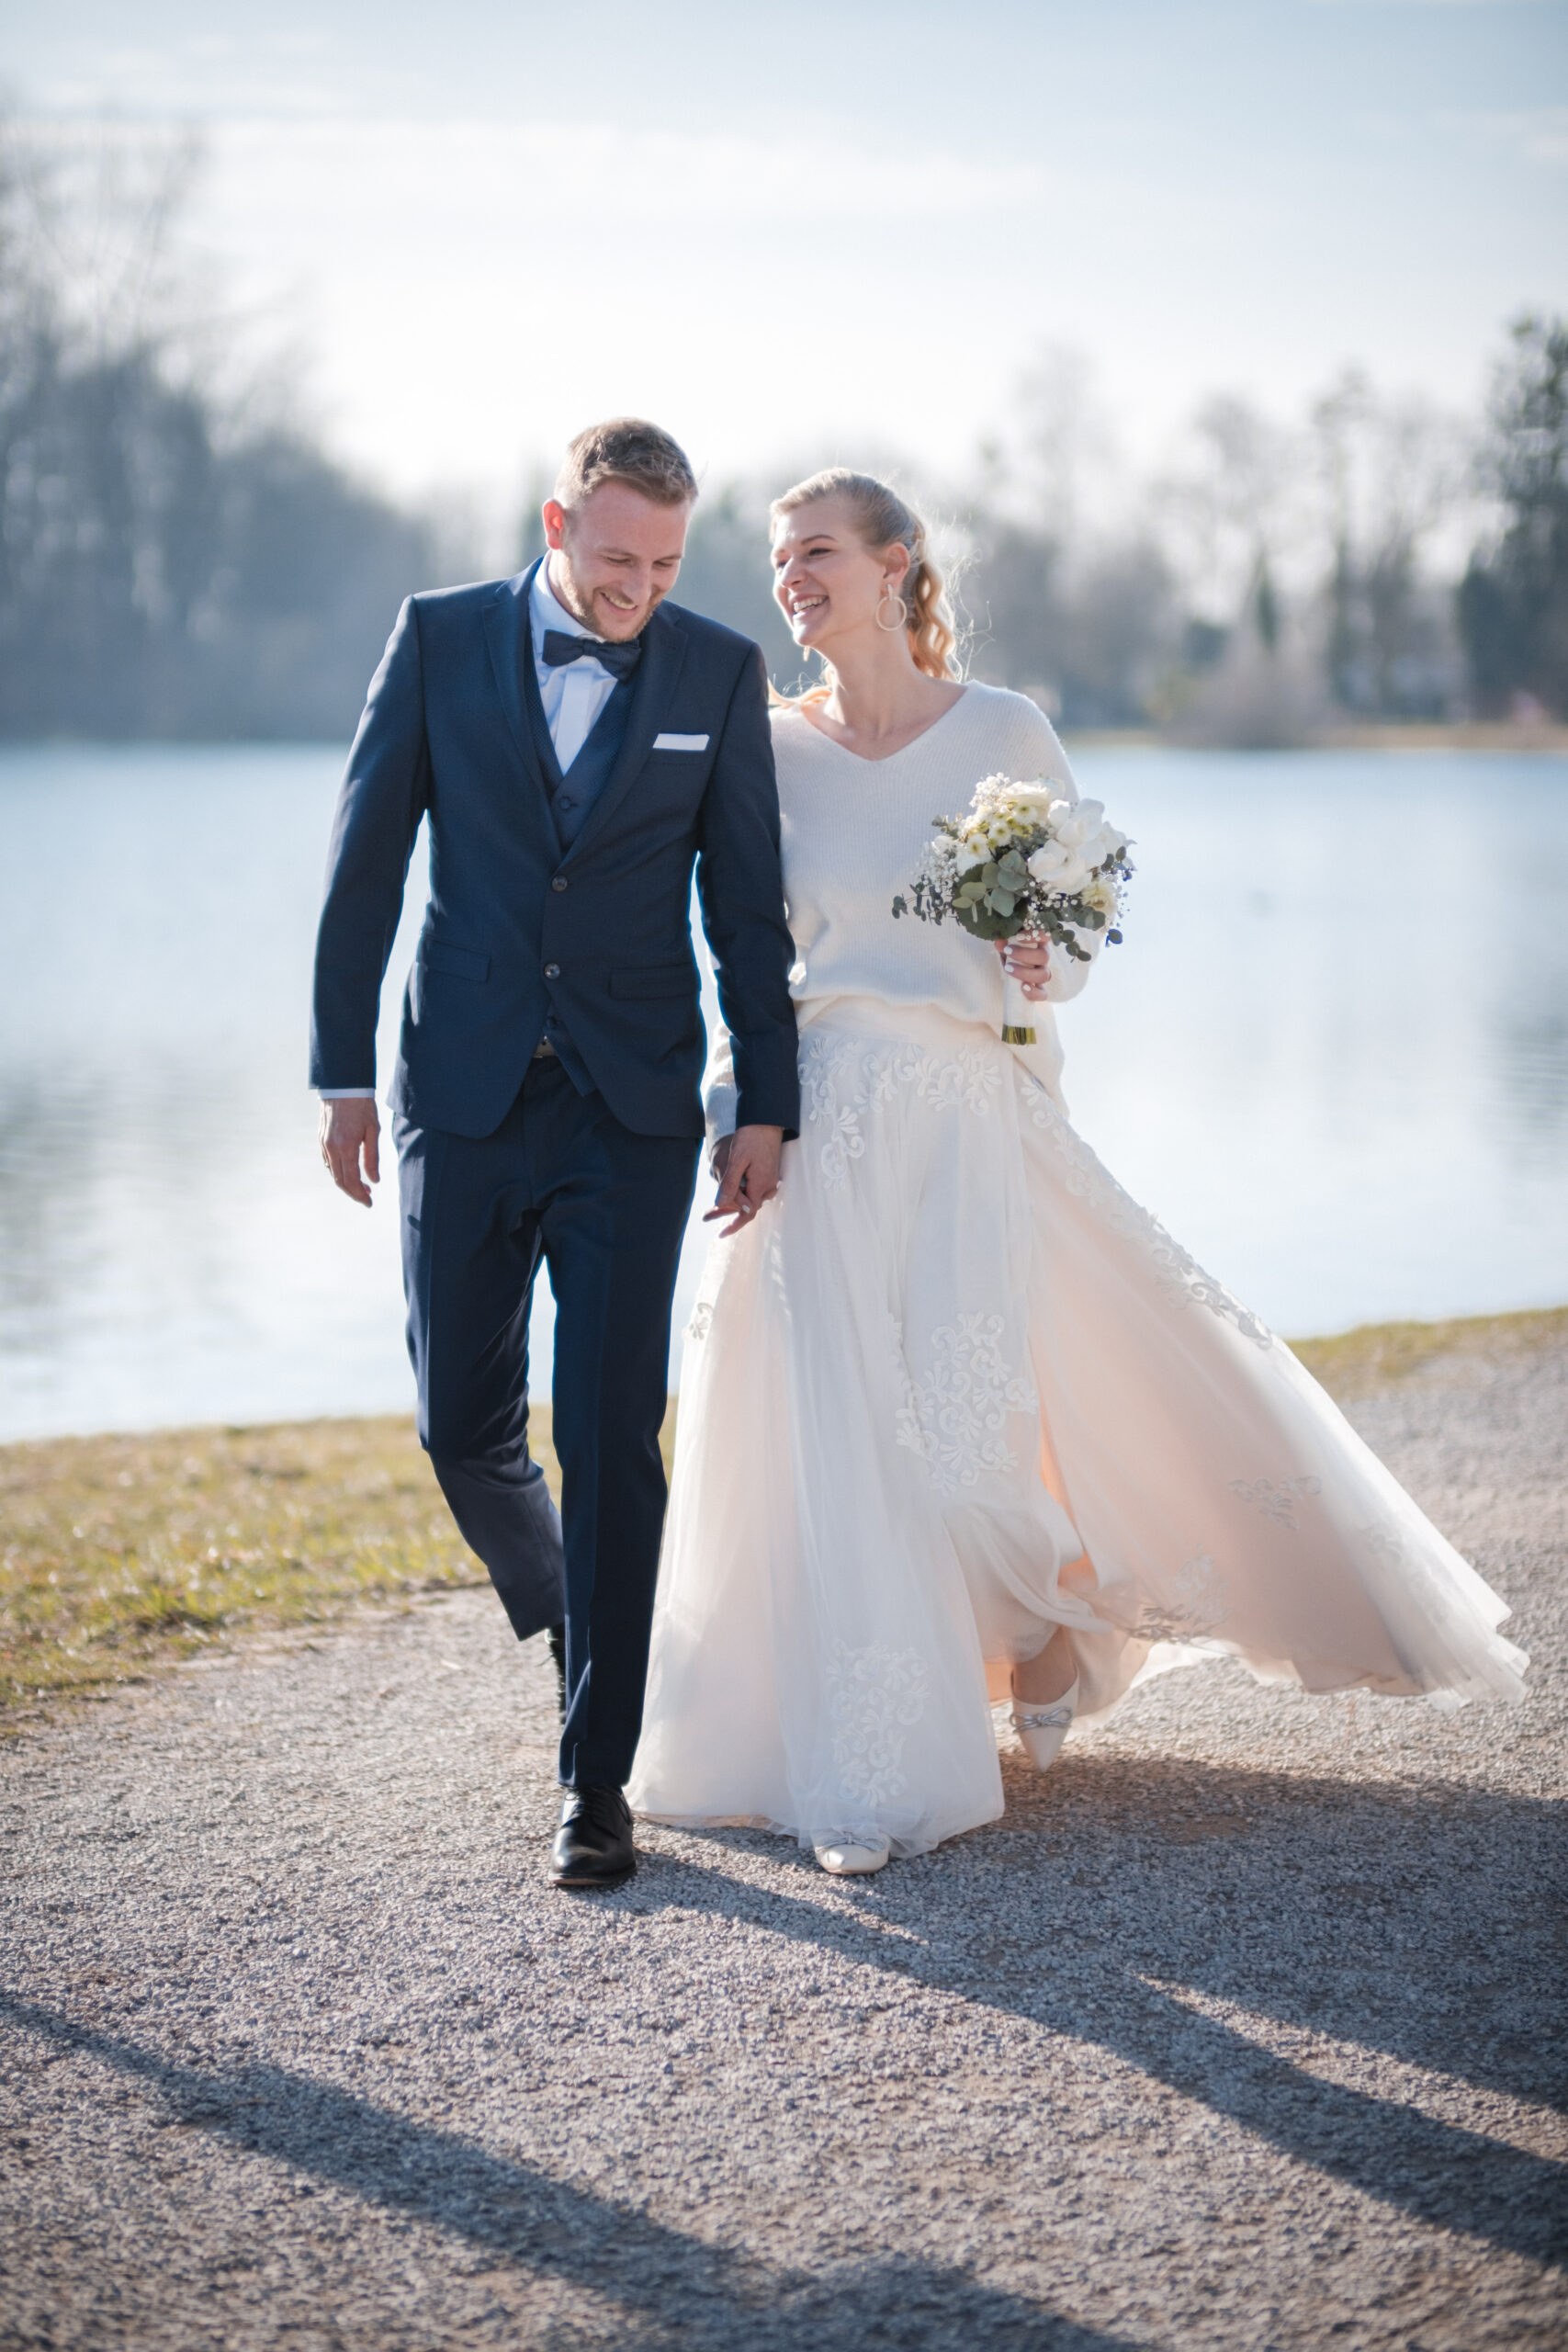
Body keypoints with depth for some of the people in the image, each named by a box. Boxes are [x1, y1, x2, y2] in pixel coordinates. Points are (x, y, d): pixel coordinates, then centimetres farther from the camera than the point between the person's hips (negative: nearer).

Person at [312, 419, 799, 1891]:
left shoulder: (719, 674, 2)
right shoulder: (439, 639, 1)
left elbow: (746, 902, 5)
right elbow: (364, 864, 3)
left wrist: (766, 1106, 1)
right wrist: (342, 1074, 0)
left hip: (631, 1114, -1)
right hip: (461, 1102, 1)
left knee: (612, 1438, -4)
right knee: (461, 1424, 6)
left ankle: (596, 1773, 5)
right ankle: (565, 1614, 37)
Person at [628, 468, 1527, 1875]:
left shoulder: (1007, 734, 1)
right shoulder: (769, 753, 6)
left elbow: (1076, 934, 8)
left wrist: (1046, 967, -14)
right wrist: (732, 1091, -3)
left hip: (972, 1121, -2)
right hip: (822, 1135, 2)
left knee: (967, 1433, -8)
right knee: (839, 1440, -2)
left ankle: (1065, 1609, 28)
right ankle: (880, 1774, 12)